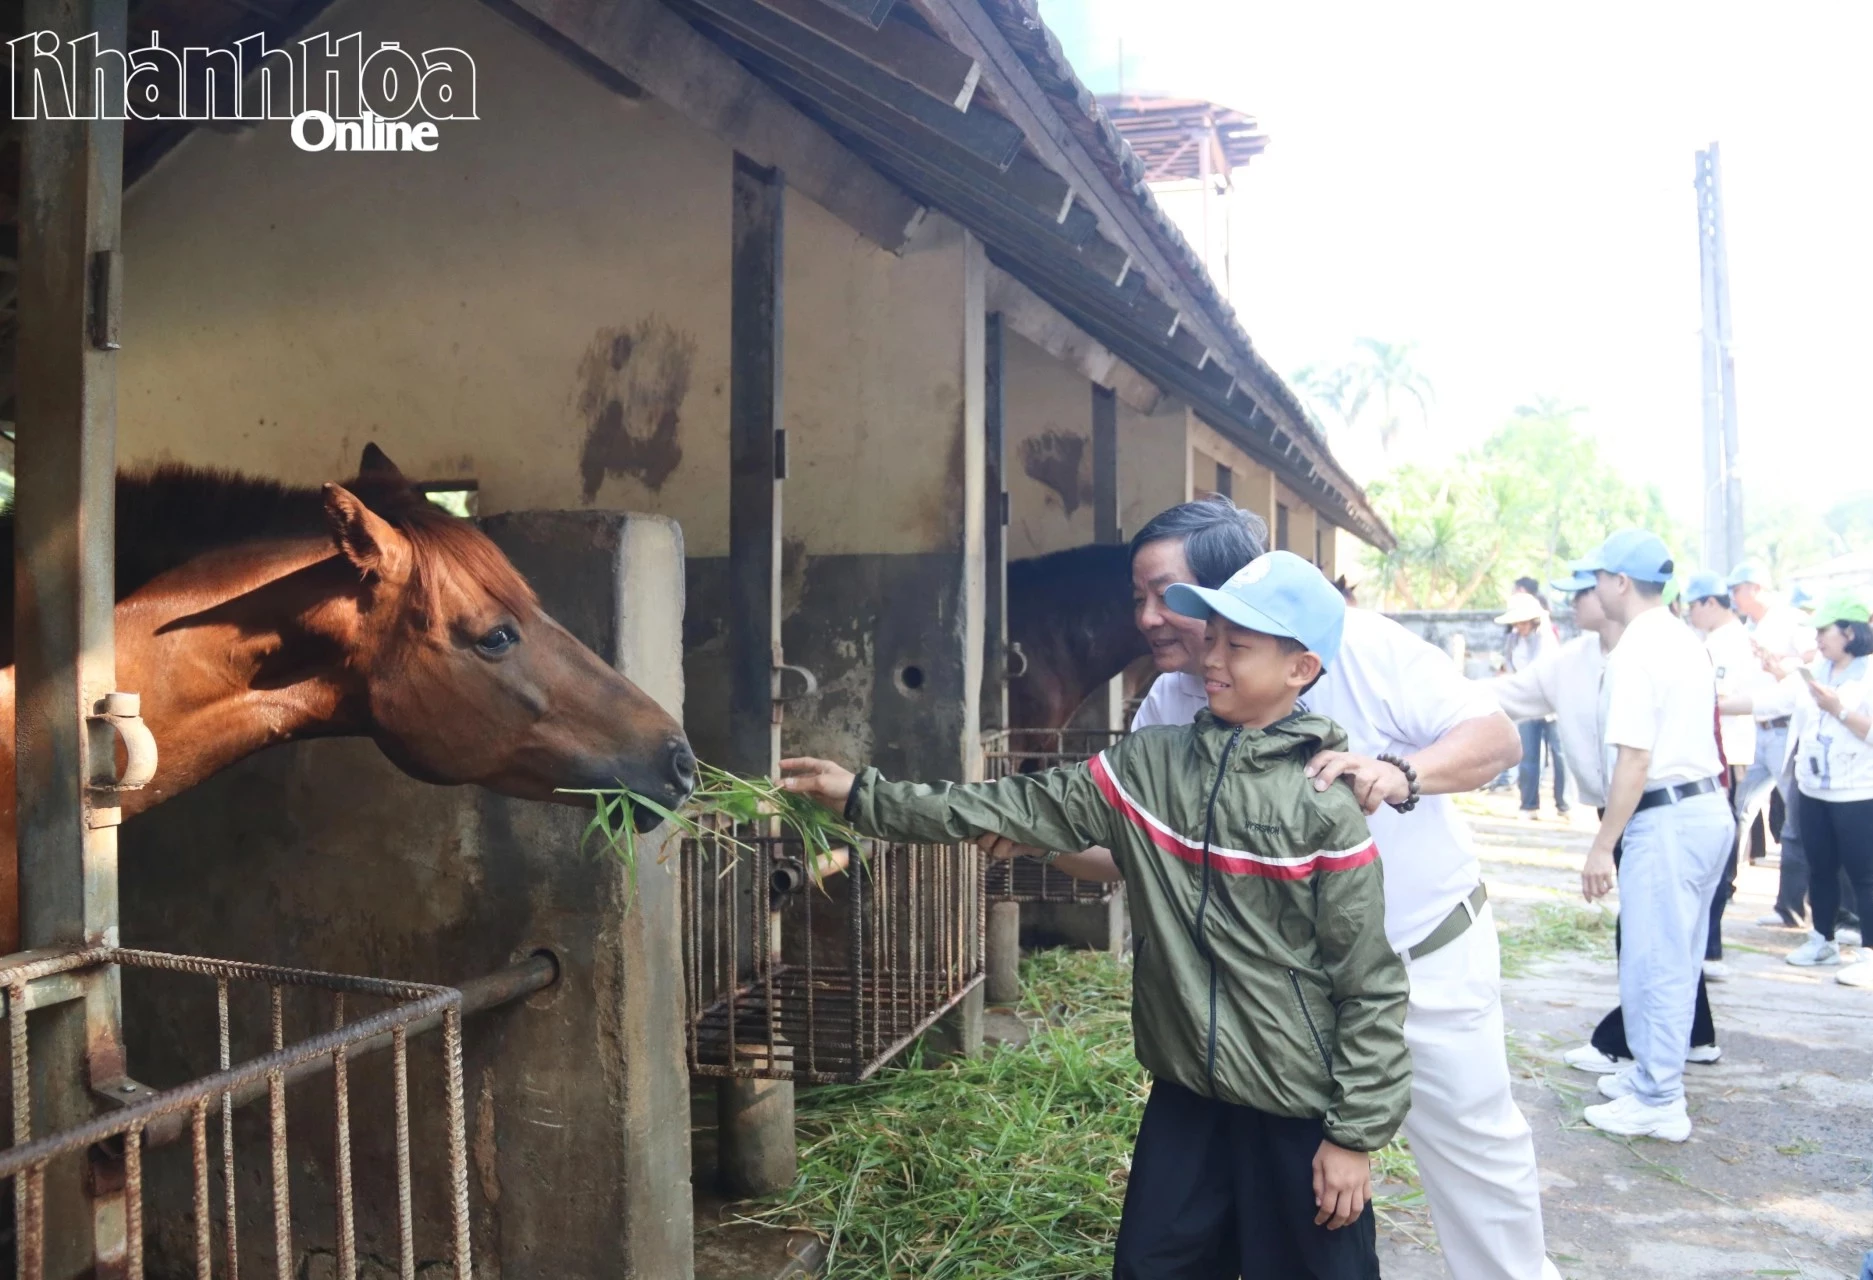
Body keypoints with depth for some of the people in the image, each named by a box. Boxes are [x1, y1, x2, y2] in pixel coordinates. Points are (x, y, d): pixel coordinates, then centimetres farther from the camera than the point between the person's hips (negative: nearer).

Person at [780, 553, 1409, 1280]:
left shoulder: (1325, 803, -15)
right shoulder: (1148, 766, -2)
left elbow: (1370, 983, -12)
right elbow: (1023, 809, -4)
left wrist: (1357, 1130, -10)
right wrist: (864, 799, -8)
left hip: (1298, 1110, -4)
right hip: (1186, 1092, 4)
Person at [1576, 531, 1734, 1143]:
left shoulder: (1635, 651, -16)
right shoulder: (1687, 641, 13)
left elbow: (1634, 760, -19)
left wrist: (1604, 845, -15)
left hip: (1667, 817, -10)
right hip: (1709, 807, 10)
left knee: (1653, 963, -1)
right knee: (1678, 959, 18)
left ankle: (1658, 1102, 8)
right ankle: (1654, 1073, 30)